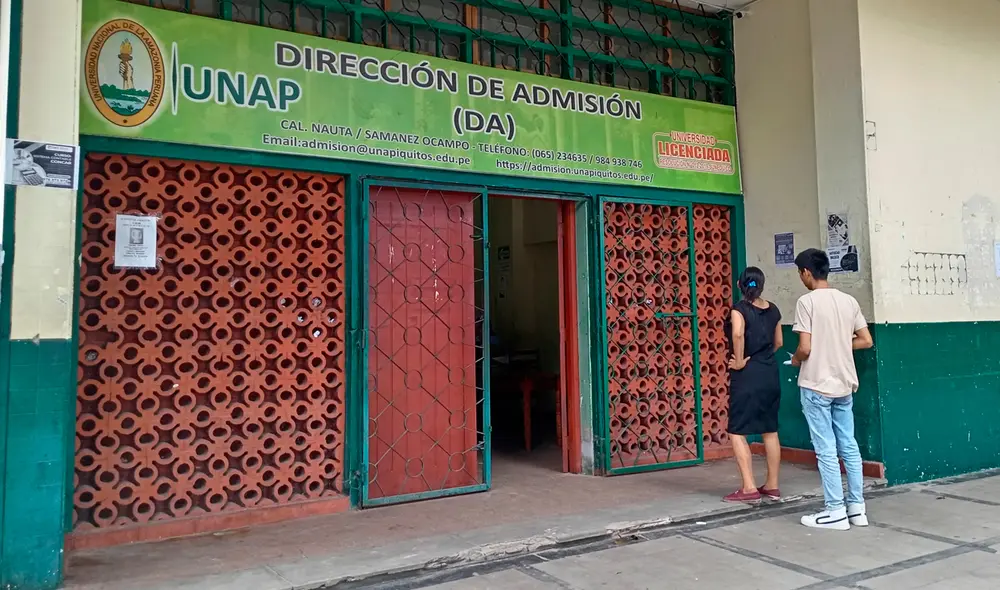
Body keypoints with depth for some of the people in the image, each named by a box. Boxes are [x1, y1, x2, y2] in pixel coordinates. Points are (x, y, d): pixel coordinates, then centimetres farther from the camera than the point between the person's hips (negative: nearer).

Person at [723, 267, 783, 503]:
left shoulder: (739, 309, -11)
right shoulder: (773, 310, 8)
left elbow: (737, 334, -29)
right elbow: (778, 342, 16)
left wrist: (740, 361, -18)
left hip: (747, 374, -7)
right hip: (770, 373, 7)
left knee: (737, 432, 0)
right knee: (770, 430, 13)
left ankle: (749, 488, -3)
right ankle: (772, 486, 20)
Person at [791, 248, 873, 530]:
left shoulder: (807, 301, -13)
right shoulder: (849, 301, 6)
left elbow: (805, 348, -17)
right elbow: (866, 341, 9)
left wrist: (796, 359, 4)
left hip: (816, 386, -6)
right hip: (844, 385, 7)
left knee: (826, 450, 0)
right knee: (849, 446, 13)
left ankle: (836, 512, 5)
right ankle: (857, 508, 19)